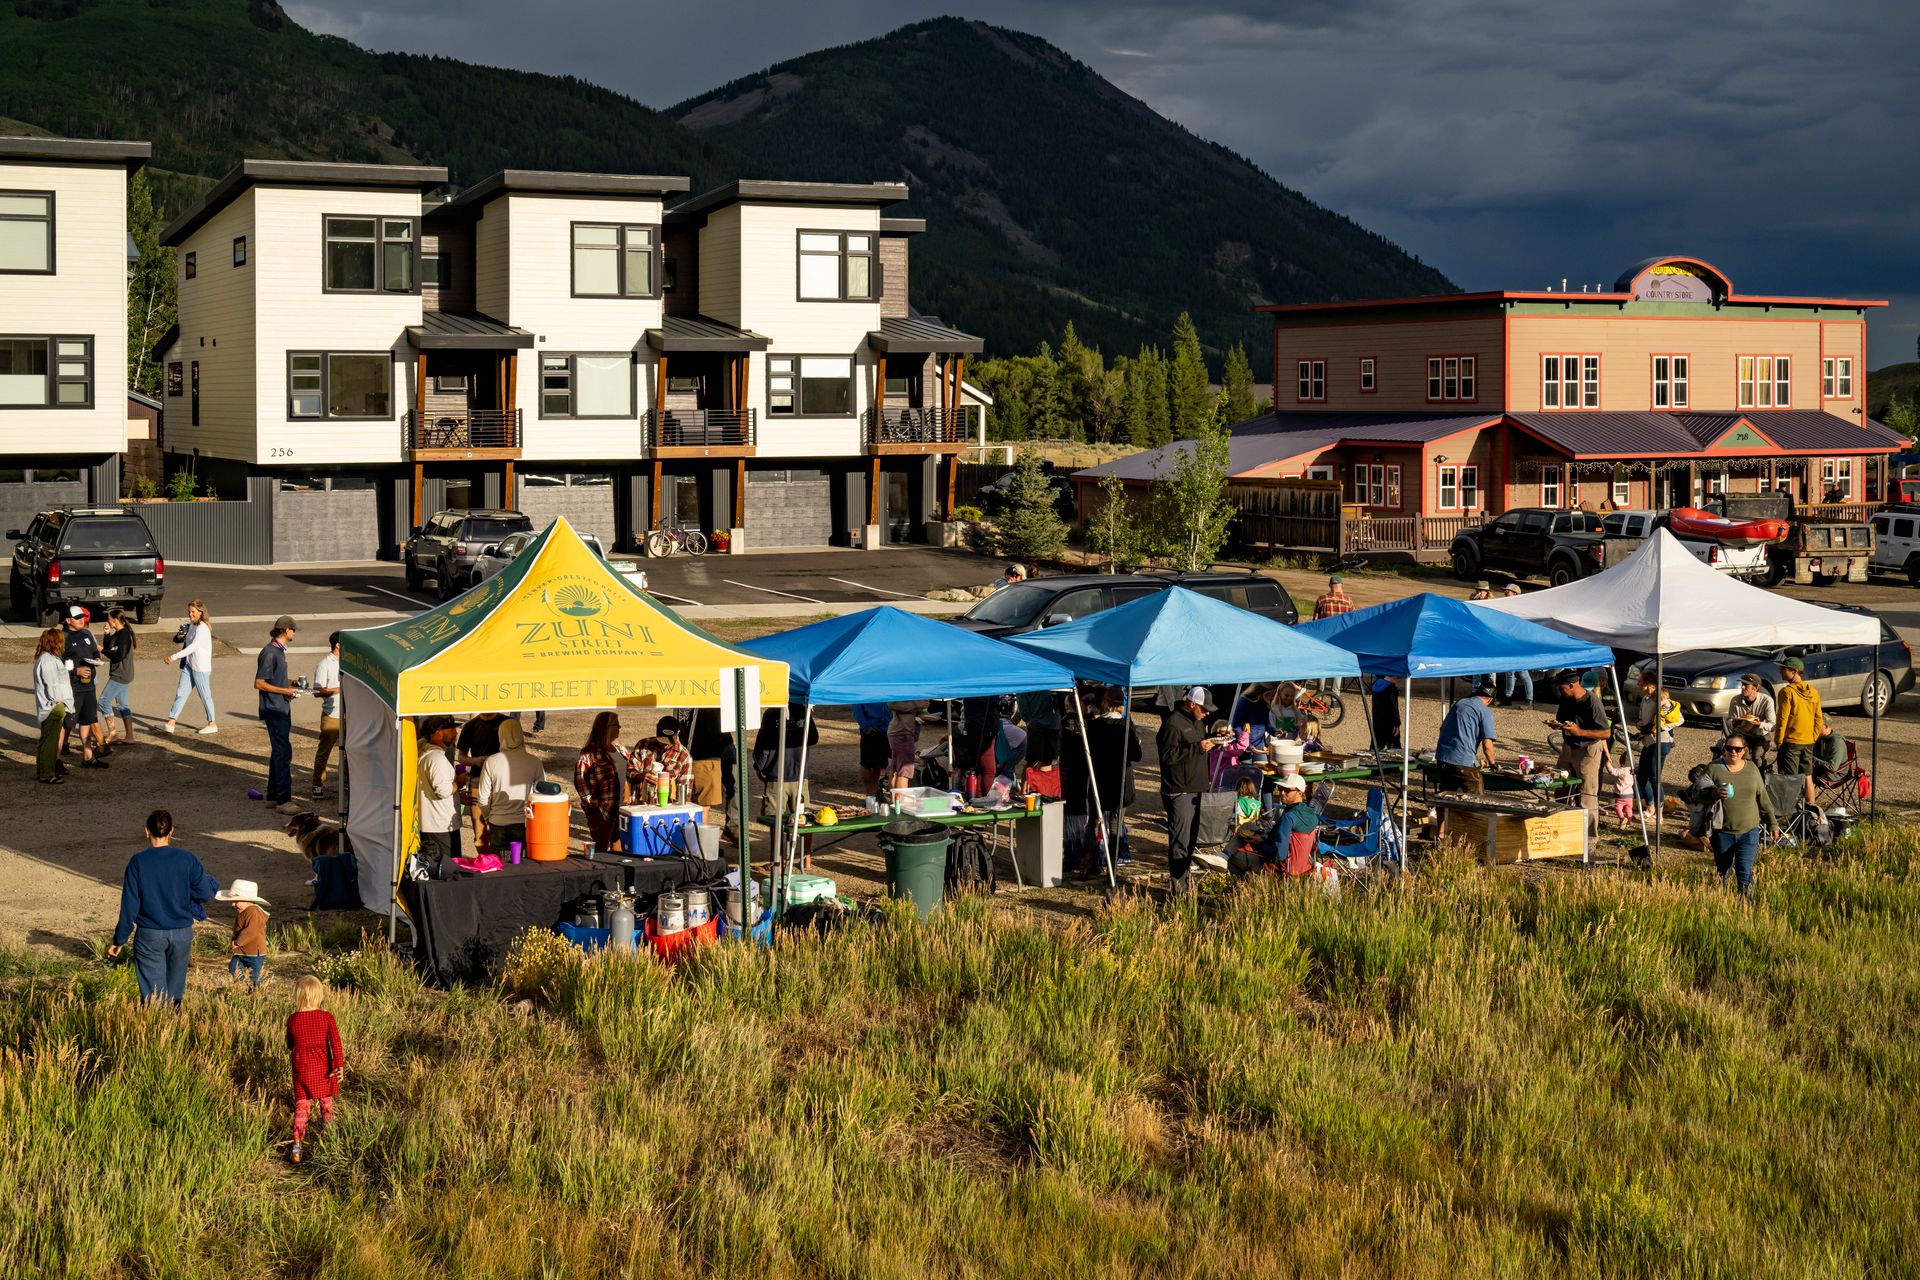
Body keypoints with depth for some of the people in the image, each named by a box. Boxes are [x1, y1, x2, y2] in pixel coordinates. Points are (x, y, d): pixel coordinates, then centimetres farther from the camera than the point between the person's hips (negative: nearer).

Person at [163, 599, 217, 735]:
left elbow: (192, 647, -25)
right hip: (188, 665, 8)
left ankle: (212, 724, 17)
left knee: (205, 695, 4)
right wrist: (180, 635, -4)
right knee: (181, 693, 4)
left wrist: (174, 656, -26)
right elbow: (177, 640, 20)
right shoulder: (191, 625, 9)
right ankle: (170, 723, 3)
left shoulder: (203, 628, -17)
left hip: (201, 667, -8)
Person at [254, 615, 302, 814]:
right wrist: (285, 691, -18)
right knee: (283, 753, -11)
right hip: (274, 710, -10)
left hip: (282, 708, 10)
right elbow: (259, 683, -20)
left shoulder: (279, 650, 13)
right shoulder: (270, 653, -17)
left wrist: (289, 687, 14)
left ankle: (273, 796, 21)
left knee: (278, 752, 14)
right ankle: (284, 801, -10)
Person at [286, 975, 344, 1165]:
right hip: (323, 1068, 0)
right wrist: (339, 1064, -19)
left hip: (302, 1069, 0)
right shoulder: (327, 1018, -12)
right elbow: (335, 1042, -18)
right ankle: (328, 1126, 46)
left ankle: (297, 1144, -7)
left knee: (302, 1106, 2)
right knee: (326, 1099, 24)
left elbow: (290, 1044, 8)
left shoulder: (292, 1019, -8)